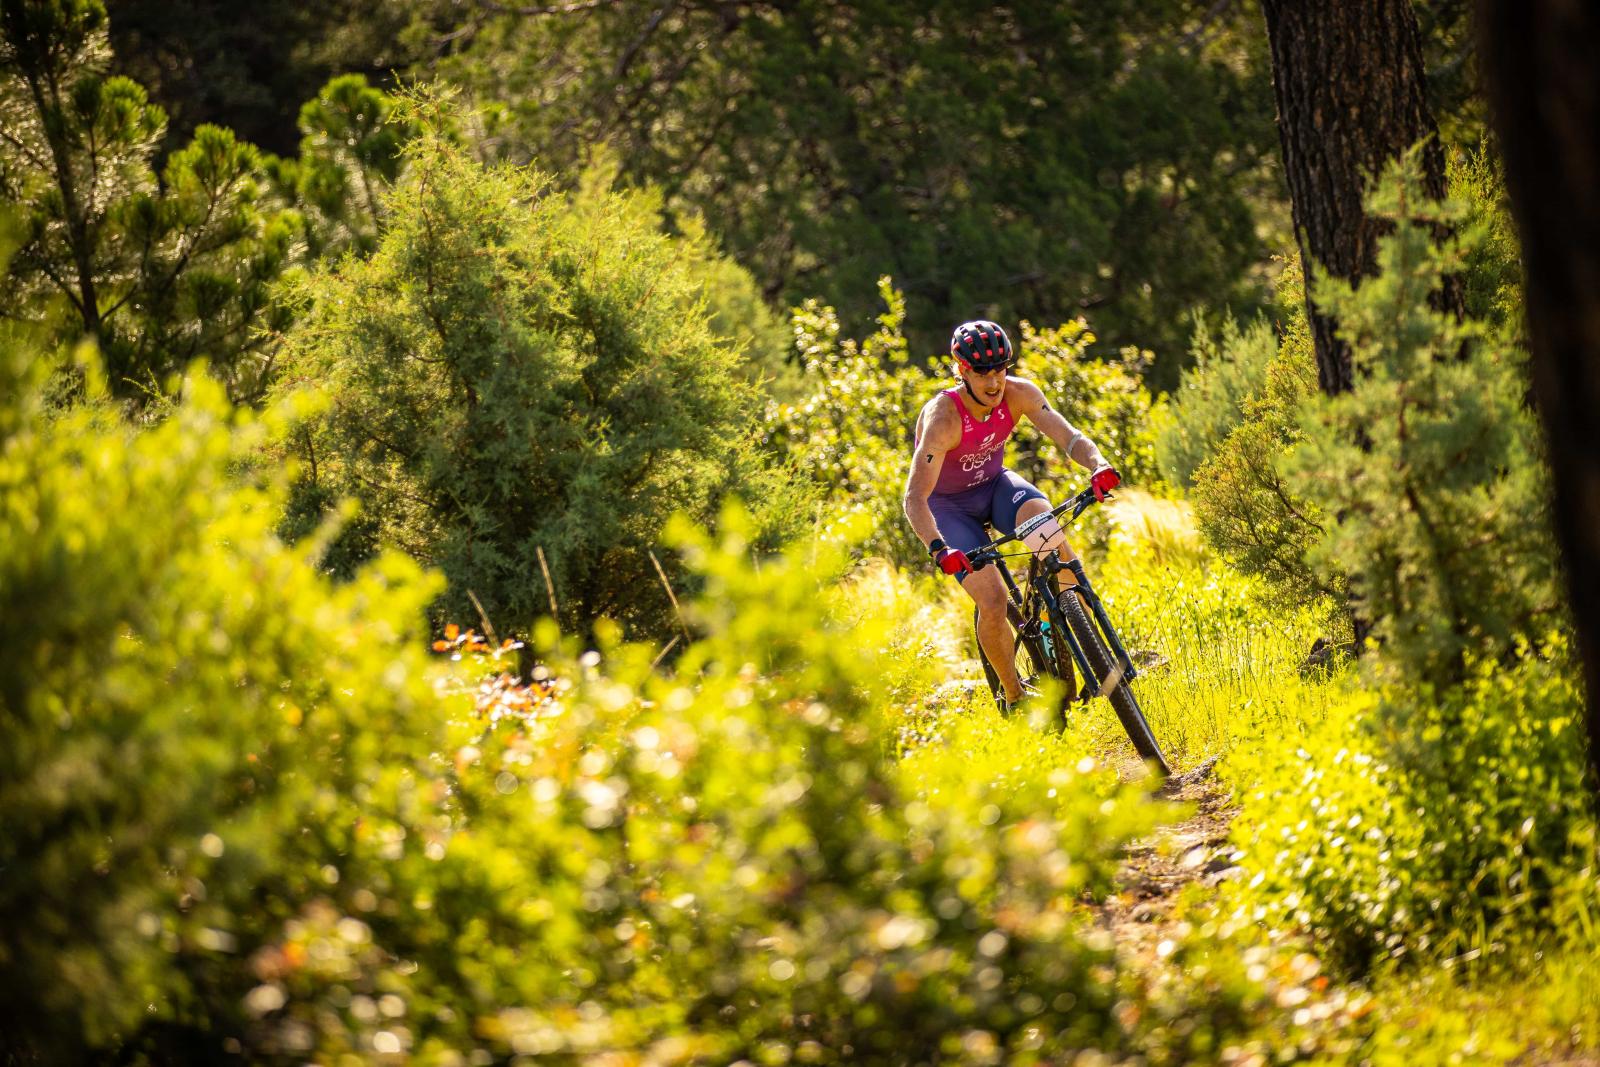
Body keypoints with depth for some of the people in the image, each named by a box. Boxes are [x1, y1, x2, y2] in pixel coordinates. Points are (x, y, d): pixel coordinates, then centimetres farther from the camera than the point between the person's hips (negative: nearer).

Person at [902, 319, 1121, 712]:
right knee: (992, 600, -19)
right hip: (950, 506, -3)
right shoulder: (942, 418, -32)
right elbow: (915, 497, -38)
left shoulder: (1019, 394, -19)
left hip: (994, 485, 3)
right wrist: (939, 550, -55)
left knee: (1046, 522, -31)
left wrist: (1098, 465, -48)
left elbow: (1069, 437, -25)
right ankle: (1013, 696, 4)